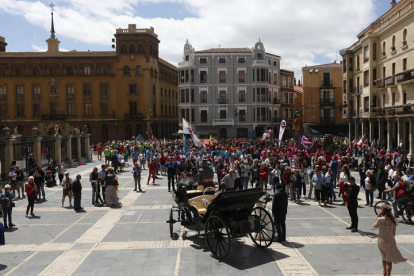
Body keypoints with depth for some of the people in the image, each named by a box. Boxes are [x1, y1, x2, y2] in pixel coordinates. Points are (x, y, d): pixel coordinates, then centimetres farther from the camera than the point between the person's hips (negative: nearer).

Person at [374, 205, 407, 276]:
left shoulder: (380, 219, -13)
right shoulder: (393, 220, -5)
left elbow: (375, 226, 6)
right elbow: (394, 232, 3)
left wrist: (377, 217, 5)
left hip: (381, 240, 0)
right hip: (390, 240, 0)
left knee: (384, 258, 21)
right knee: (389, 260, 4)